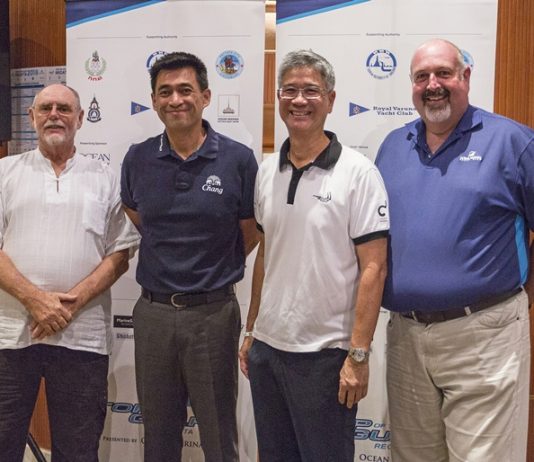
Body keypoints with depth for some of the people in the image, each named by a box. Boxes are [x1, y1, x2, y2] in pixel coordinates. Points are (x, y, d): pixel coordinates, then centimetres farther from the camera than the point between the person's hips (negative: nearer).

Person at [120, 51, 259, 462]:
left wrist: (213, 271, 7)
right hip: (153, 311, 3)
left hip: (213, 313, -3)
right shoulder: (138, 159, 1)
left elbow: (250, 235, 4)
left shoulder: (238, 159, -7)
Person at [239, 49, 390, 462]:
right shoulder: (267, 171, 6)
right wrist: (252, 331, 13)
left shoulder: (358, 173, -11)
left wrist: (358, 354, -15)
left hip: (325, 354, -5)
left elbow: (373, 269, -12)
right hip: (267, 347, 6)